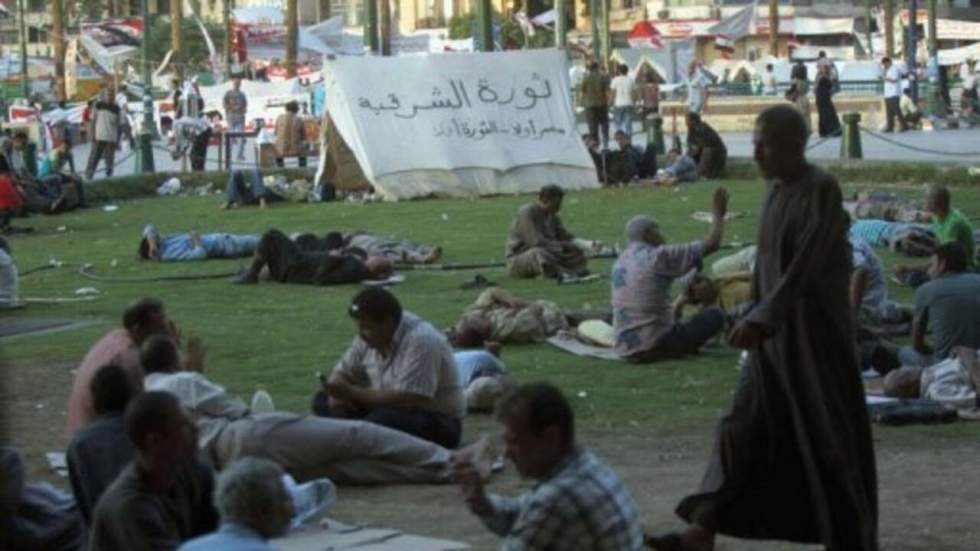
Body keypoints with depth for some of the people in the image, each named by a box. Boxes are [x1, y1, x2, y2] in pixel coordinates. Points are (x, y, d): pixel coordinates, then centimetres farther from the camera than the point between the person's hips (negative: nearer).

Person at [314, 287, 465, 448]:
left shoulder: (421, 341, -26)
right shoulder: (370, 335, -1)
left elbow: (407, 401, -32)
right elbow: (342, 373, 7)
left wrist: (352, 392, -28)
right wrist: (338, 394, -17)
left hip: (437, 424, -8)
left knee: (385, 419, -39)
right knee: (323, 400, -3)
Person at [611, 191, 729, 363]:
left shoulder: (621, 261, 11)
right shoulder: (658, 256, -12)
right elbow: (711, 244, -7)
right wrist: (718, 214, 6)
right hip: (653, 347, -8)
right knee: (715, 316, 4)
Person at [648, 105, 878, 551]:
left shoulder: (821, 191, -18)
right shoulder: (775, 188, 8)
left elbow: (805, 264, -26)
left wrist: (760, 319, -33)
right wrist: (756, 316, 19)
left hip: (814, 331, -8)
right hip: (773, 330, 8)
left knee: (828, 433, 2)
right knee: (743, 430, 6)